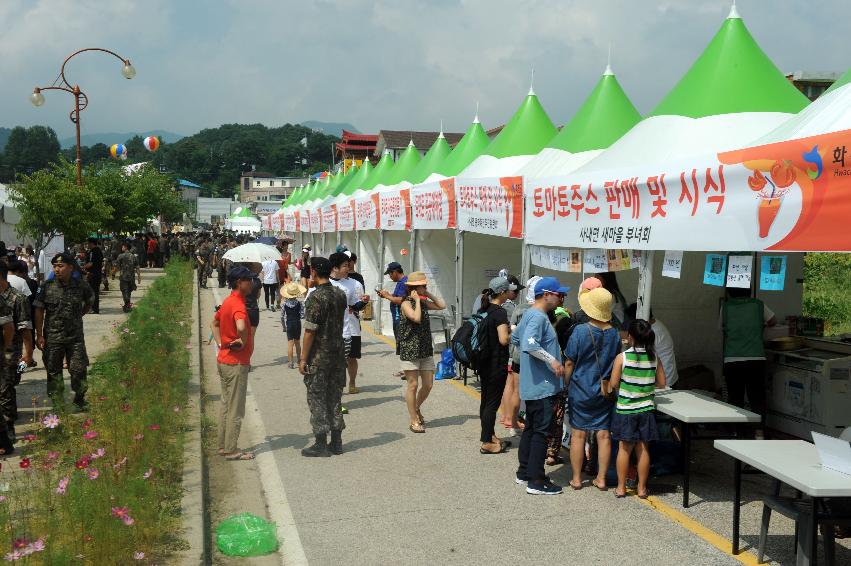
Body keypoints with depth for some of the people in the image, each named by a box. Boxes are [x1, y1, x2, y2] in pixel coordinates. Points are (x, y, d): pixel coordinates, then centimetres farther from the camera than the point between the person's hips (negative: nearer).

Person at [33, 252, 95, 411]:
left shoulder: (81, 286, -1)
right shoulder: (47, 287, -5)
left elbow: (90, 302, 19)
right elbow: (39, 311, -2)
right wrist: (39, 336, -5)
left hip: (76, 336, 1)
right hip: (52, 337, -1)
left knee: (79, 369, 4)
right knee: (54, 371, 6)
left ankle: (79, 400, 22)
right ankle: (58, 405, 17)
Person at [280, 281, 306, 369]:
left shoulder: (285, 304, -7)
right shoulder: (300, 303, -10)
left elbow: (282, 317, -3)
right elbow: (302, 315, -13)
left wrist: (284, 326, 8)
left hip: (289, 324, -1)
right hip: (297, 324, 1)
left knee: (290, 344, 2)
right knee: (297, 343, 18)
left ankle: (291, 362, -2)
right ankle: (298, 359, 34)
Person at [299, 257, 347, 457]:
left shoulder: (315, 297, -17)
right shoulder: (340, 294, 5)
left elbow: (310, 331, -18)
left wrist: (303, 359, -12)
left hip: (319, 356, -7)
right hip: (338, 354, 7)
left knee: (317, 399, 3)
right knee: (334, 397, 14)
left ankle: (321, 445, 7)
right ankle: (336, 442, 19)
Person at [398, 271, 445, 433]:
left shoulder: (424, 303, 10)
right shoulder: (406, 304, -11)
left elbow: (442, 305, 10)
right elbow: (416, 318, -26)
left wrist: (429, 295, 6)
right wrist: (417, 300, -16)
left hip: (426, 349, 7)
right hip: (409, 349, -7)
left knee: (428, 385, 8)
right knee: (413, 385, -2)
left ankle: (416, 408, 34)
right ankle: (414, 421, 7)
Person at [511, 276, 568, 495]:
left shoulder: (529, 314, 14)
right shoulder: (539, 317, -18)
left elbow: (515, 339, 26)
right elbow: (530, 344, -33)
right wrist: (552, 360, -25)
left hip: (532, 385, 10)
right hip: (542, 385, -10)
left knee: (531, 428, 17)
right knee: (540, 432, -5)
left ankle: (524, 472, 26)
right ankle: (536, 480, -1)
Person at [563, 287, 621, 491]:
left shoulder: (580, 331, -14)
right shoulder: (614, 334, -2)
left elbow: (569, 363, -9)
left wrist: (565, 385, 3)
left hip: (580, 390, -3)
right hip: (604, 392, 3)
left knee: (578, 434, 6)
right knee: (603, 434, 8)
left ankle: (576, 478, 13)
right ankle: (601, 478, 14)